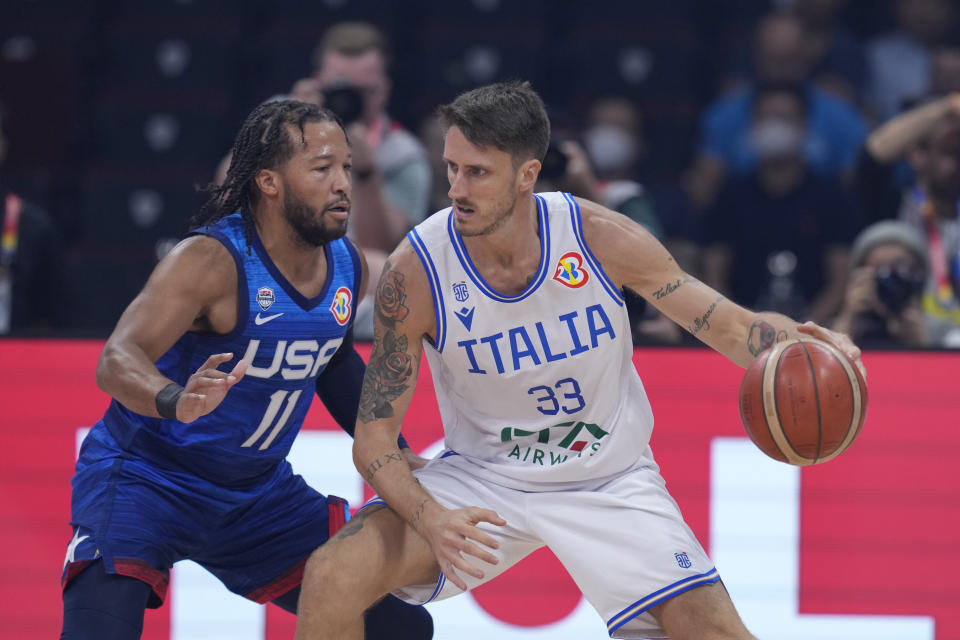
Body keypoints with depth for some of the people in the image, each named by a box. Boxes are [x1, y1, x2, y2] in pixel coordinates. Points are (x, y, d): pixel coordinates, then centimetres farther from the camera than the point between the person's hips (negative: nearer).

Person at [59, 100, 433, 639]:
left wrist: (392, 453, 14)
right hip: (147, 478, -7)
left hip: (258, 490, 7)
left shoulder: (348, 266, -2)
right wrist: (176, 402, -57)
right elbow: (117, 361, -37)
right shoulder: (212, 261, -24)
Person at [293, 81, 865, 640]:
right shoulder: (416, 272, -21)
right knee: (333, 577, -21)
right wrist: (430, 519, -35)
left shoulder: (600, 237, -19)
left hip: (611, 482, 0)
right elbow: (374, 436, -15)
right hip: (484, 476, 0)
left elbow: (734, 327, -11)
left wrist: (801, 345, -35)